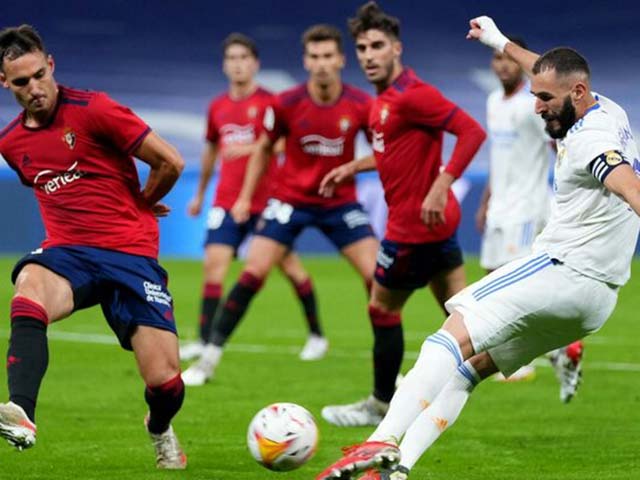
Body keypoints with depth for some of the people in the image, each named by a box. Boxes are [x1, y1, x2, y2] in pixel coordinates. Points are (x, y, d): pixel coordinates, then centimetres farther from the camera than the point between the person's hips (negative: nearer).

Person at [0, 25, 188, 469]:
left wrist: (142, 204, 12)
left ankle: (161, 431, 29)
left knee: (166, 383, -10)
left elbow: (170, 162, -5)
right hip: (67, 250, 3)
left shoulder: (92, 110, -8)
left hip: (131, 253, -3)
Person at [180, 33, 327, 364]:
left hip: (265, 198, -4)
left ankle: (316, 335, 18)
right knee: (214, 262, -10)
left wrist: (249, 149, -27)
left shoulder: (269, 102, -5)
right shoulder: (217, 107, 10)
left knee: (288, 263, 3)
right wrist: (200, 193, 29)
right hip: (227, 200, 4)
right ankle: (204, 342, -11)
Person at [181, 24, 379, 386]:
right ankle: (209, 359, -2)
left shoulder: (361, 105, -12)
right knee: (252, 275, -10)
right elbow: (264, 148, 5)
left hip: (340, 203, 1)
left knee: (378, 276, -9)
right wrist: (246, 197, 4)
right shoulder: (287, 104, -12)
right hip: (290, 200, -1)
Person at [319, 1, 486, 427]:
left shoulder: (412, 95, -20)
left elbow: (472, 132, -26)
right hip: (436, 221, 10)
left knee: (383, 309, 5)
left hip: (416, 223, -10)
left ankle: (381, 406, 18)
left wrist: (441, 185, -31)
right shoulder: (385, 98, 11)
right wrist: (353, 167, 21)